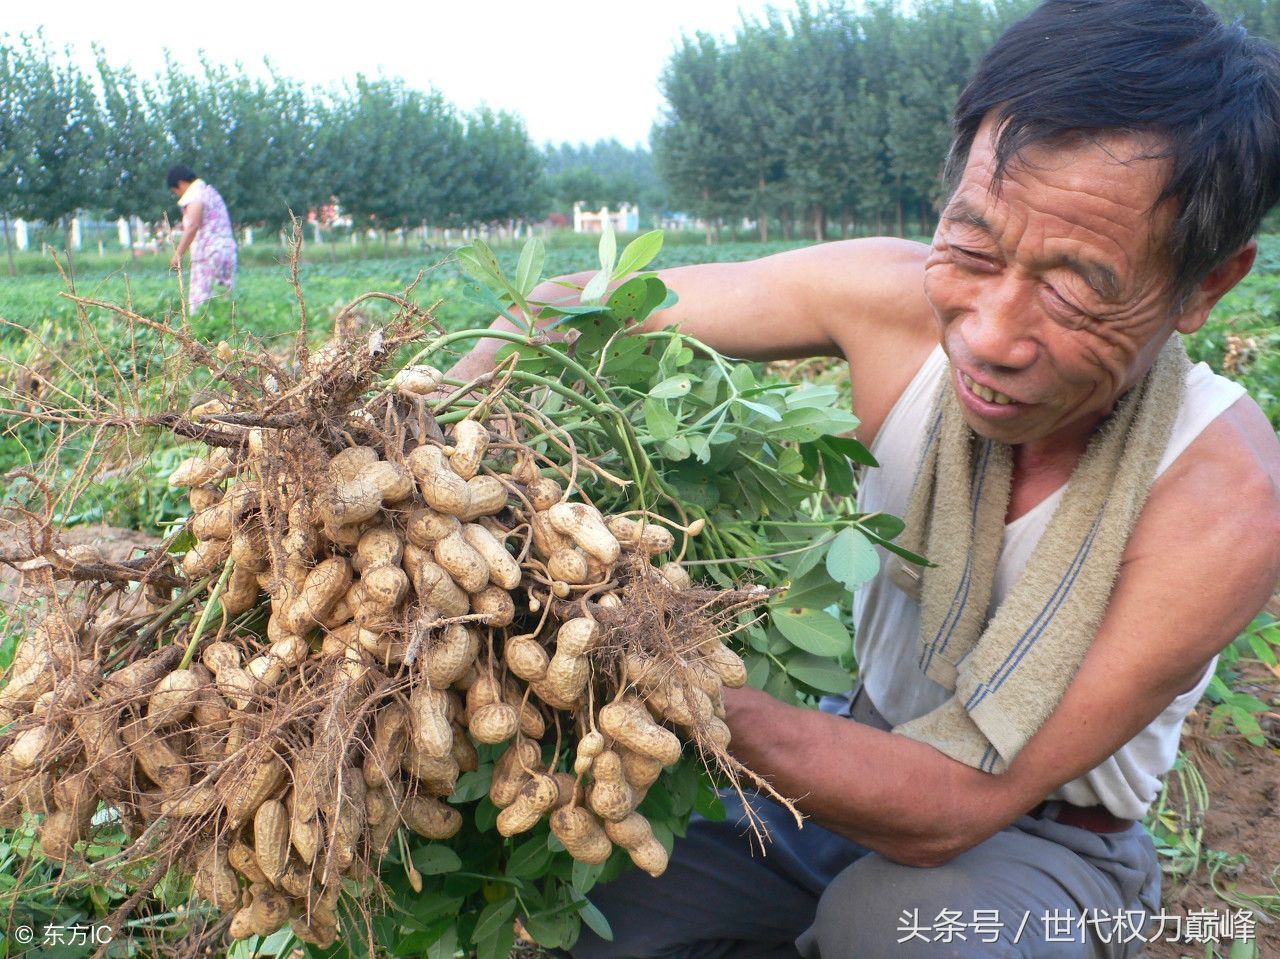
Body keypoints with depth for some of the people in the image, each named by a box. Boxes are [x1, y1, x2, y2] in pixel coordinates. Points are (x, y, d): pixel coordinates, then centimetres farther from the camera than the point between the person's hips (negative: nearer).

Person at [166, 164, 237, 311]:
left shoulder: (194, 196, -7)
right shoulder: (210, 191, 21)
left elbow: (193, 227, -20)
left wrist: (178, 254, -19)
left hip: (208, 251, -9)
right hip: (228, 248, 9)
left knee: (200, 299, -7)